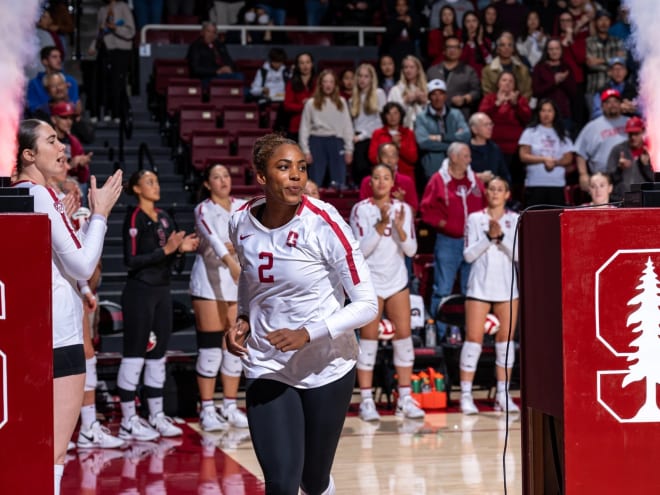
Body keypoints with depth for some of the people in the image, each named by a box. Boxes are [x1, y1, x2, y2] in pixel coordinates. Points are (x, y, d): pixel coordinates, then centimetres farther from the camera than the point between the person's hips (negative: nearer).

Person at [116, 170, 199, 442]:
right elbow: (131, 259, -17)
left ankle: (156, 417, 18)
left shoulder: (164, 218, 13)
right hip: (139, 292, -8)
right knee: (134, 355, -4)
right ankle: (128, 422, 1)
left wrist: (182, 249, -1)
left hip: (162, 291, 8)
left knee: (158, 354, 11)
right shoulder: (134, 218, -9)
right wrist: (165, 249, -21)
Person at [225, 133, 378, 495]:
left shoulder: (323, 224, -18)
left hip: (326, 370, -2)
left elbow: (367, 305, -17)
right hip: (266, 370, 2)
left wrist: (308, 334, -28)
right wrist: (242, 321, -1)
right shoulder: (241, 222, -5)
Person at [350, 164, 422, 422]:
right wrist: (381, 225, -23)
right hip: (369, 281, -4)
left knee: (403, 335, 2)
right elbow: (361, 249, -13)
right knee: (369, 338, -2)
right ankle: (366, 401, 3)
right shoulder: (360, 209, -5)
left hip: (397, 279, 4)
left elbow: (411, 250, 2)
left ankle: (405, 399, 8)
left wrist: (399, 228, -15)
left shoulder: (403, 209, 5)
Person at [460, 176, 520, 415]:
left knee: (506, 339, 3)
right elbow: (468, 255, -2)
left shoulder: (515, 220, 6)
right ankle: (466, 395, -2)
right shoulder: (475, 219, 5)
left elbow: (518, 254, -3)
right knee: (473, 339, -5)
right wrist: (488, 237, -13)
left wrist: (501, 236, -15)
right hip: (480, 286, -1)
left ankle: (503, 395, 11)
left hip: (507, 287, 1)